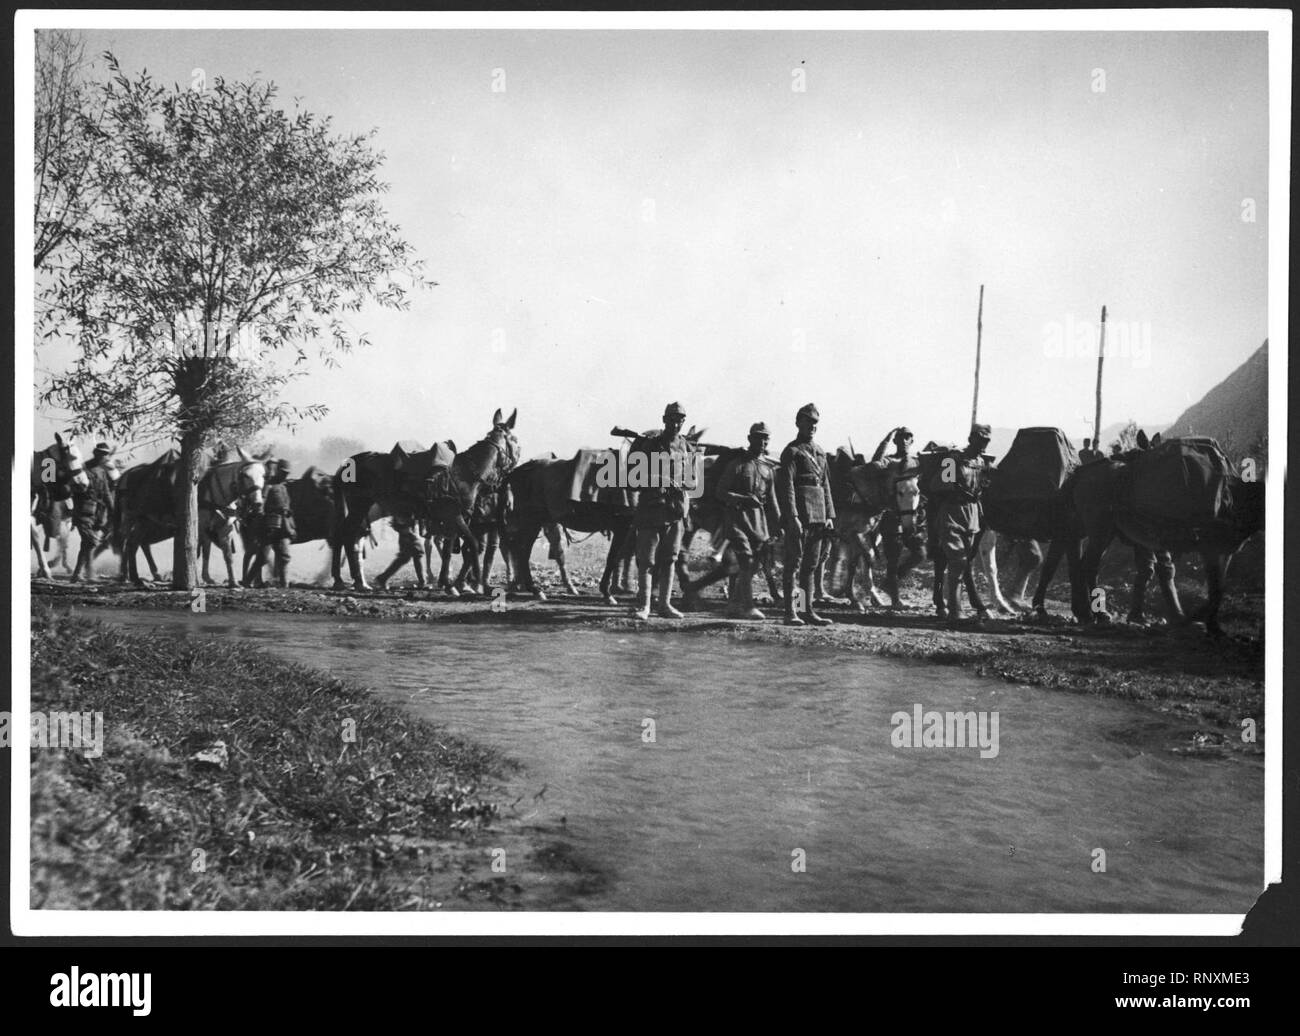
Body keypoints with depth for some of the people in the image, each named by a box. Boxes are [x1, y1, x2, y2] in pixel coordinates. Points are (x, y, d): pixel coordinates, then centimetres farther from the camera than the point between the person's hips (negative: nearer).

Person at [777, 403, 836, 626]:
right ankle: (790, 612, -2)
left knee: (811, 565, 9)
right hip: (800, 516, -7)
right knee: (793, 563, -4)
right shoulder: (791, 452, -5)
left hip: (818, 517, 7)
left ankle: (809, 610, 13)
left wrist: (829, 516, 12)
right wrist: (793, 518, -19)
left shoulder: (820, 452, 17)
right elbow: (787, 487, -12)